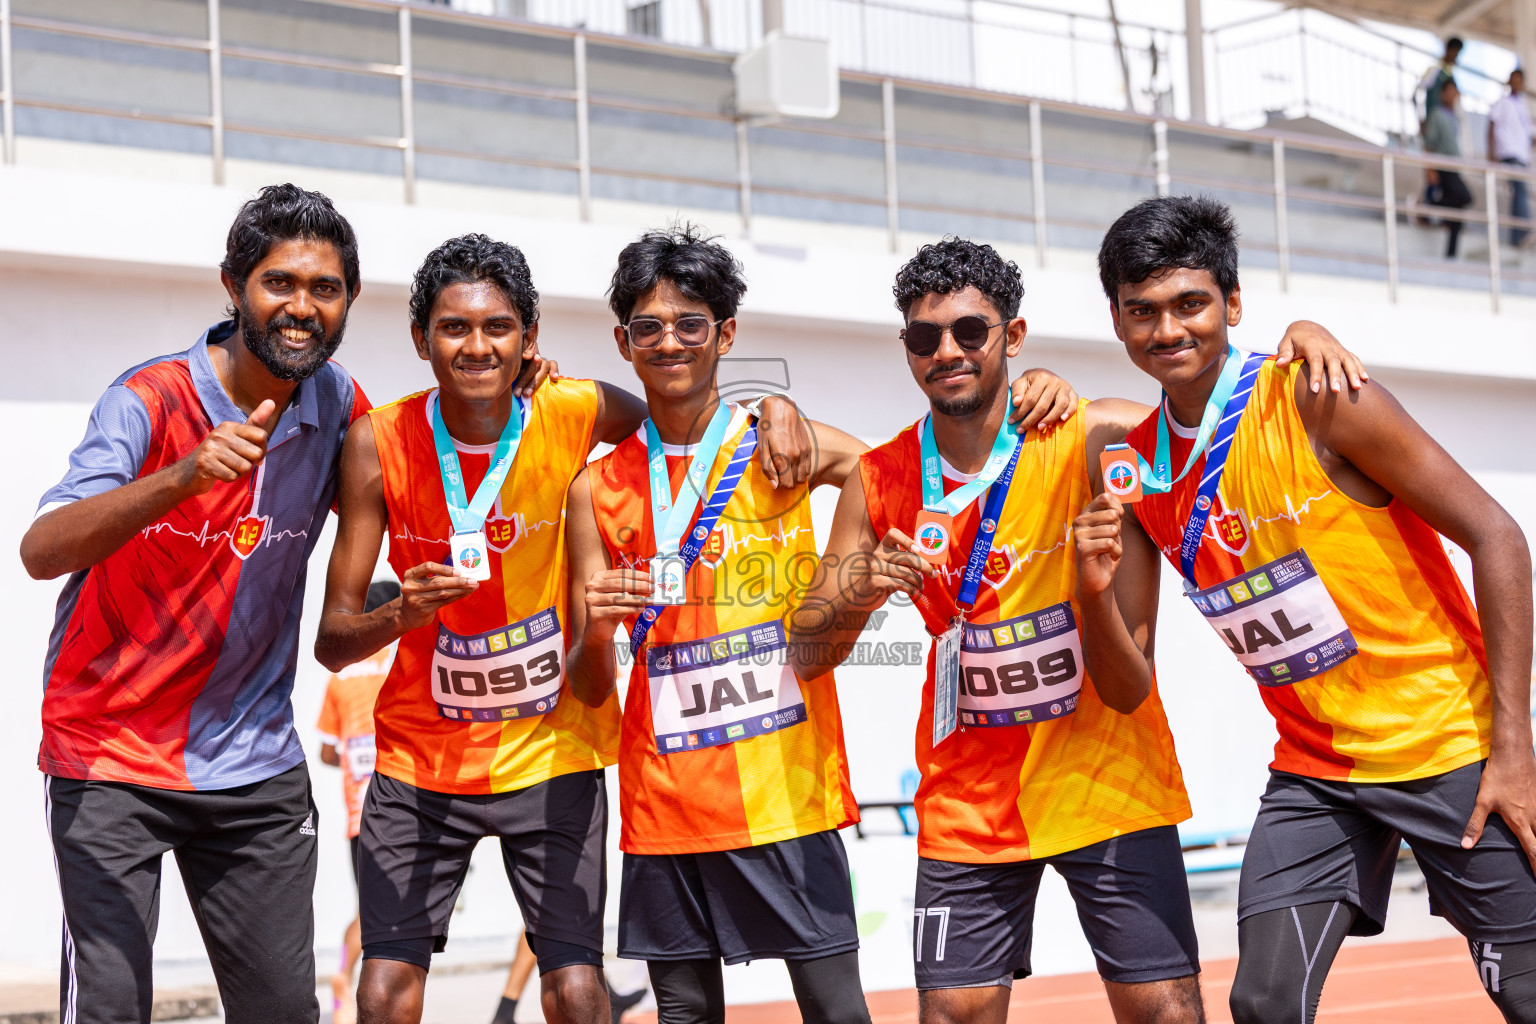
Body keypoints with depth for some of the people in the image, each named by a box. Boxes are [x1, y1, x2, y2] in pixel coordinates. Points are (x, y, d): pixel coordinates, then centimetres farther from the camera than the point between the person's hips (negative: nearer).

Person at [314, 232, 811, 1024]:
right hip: (420, 757, 1)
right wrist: (401, 616, -30)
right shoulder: (380, 443, -11)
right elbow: (332, 640, -9)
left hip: (551, 751, 0)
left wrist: (771, 408, -16)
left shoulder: (575, 416, -12)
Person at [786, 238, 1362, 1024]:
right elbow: (806, 657, 0)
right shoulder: (881, 482, -2)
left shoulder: (1092, 442, -11)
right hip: (967, 800, 2)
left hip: (1104, 782, -2)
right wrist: (862, 594, -23)